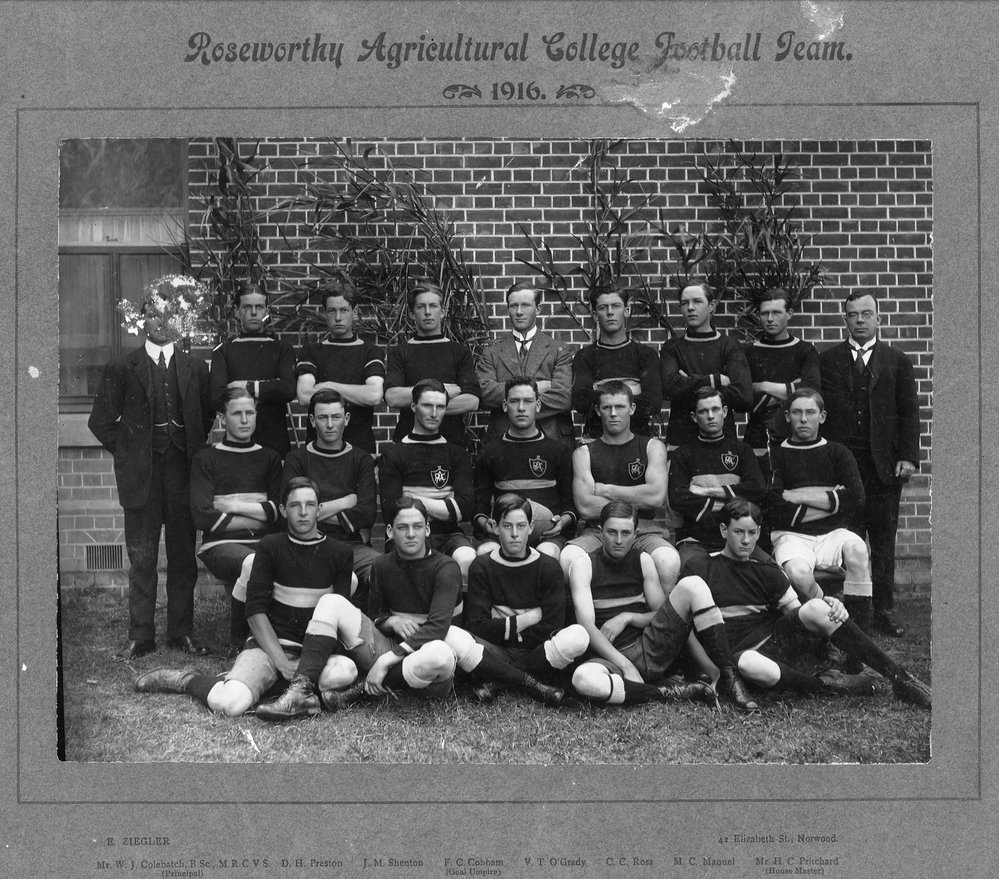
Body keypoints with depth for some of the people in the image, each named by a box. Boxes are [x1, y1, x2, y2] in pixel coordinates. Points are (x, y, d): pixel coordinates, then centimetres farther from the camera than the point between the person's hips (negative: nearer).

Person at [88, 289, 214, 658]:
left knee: (183, 556, 6)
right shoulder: (122, 368, 3)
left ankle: (181, 632, 17)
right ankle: (140, 636, 11)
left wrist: (193, 450, 9)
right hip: (141, 474, -2)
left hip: (183, 472, 2)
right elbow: (101, 421, 5)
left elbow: (207, 414, 17)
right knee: (142, 559, 3)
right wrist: (126, 452, 1)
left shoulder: (195, 368, 9)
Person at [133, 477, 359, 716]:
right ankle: (188, 679, 6)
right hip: (270, 644, -3)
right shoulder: (270, 547, 3)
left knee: (345, 672, -34)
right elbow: (255, 611, -3)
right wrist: (283, 663, -14)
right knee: (230, 702, -32)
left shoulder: (339, 553, 7)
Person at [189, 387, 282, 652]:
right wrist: (259, 519, -2)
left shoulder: (270, 458, 18)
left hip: (264, 542, 3)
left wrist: (232, 505, -3)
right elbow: (203, 516, -5)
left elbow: (281, 510, 4)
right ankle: (239, 640, -11)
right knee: (253, 563, -37)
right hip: (221, 544, -3)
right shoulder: (206, 458, 8)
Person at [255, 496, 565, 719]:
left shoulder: (445, 569, -6)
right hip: (389, 650, 4)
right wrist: (392, 621, -8)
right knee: (333, 602, -13)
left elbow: (437, 626, -18)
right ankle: (300, 692, -26)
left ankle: (353, 694, -28)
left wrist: (386, 660, -23)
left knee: (439, 653, -42)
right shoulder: (382, 566, 11)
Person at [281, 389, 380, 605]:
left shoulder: (361, 458, 16)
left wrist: (321, 511, -1)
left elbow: (367, 513, 2)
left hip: (352, 544, 2)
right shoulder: (297, 458, 12)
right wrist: (346, 502, 0)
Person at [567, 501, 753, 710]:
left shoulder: (643, 561, 10)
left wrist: (627, 617, -9)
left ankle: (728, 677, -16)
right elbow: (587, 626, -11)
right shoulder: (584, 565, -1)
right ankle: (671, 692, -26)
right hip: (610, 658, -3)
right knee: (583, 679, -41)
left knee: (692, 586, -14)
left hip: (650, 650, 3)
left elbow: (662, 613, 10)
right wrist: (626, 666, -21)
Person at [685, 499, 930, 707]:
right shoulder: (699, 567, 5)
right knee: (749, 666, -42)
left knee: (816, 609, -26)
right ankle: (827, 684, -23)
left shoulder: (767, 572, 16)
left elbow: (798, 611, 9)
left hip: (778, 637, 4)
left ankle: (901, 678, -22)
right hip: (740, 652, -4)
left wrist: (828, 605, -13)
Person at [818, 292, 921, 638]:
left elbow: (909, 412, 6)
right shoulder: (827, 360, 7)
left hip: (884, 465, 1)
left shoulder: (897, 361, 10)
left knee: (883, 541, 5)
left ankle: (884, 610, 12)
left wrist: (908, 456, -4)